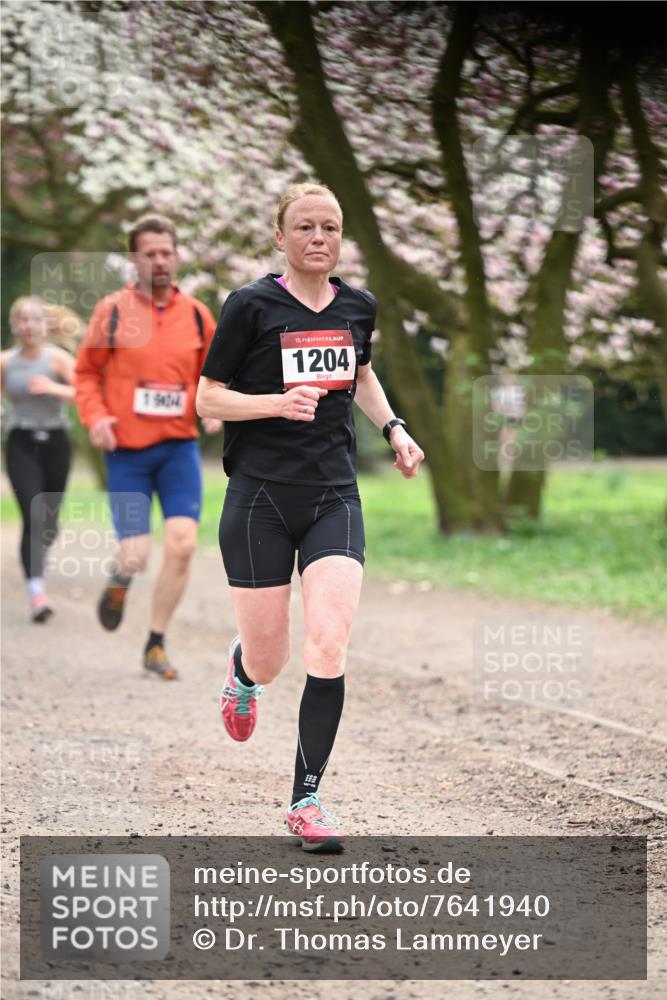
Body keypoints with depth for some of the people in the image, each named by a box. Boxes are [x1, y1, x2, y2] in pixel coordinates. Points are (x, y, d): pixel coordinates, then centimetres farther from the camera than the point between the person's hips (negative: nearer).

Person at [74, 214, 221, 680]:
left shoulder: (198, 315, 5)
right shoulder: (112, 311, -1)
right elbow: (86, 373, 6)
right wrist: (95, 415, -11)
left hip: (180, 447, 2)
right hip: (127, 452, -2)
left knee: (182, 545, -11)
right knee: (136, 556, -7)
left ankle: (157, 645, 8)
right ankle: (120, 580, 34)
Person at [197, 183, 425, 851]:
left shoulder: (357, 307, 8)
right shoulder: (251, 306, -6)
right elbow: (207, 400, -3)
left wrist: (393, 428, 15)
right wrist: (279, 401, -19)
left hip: (333, 499, 3)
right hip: (260, 497, -3)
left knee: (329, 649, -14)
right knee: (269, 661, 3)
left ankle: (306, 800, -3)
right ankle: (243, 671, 43)